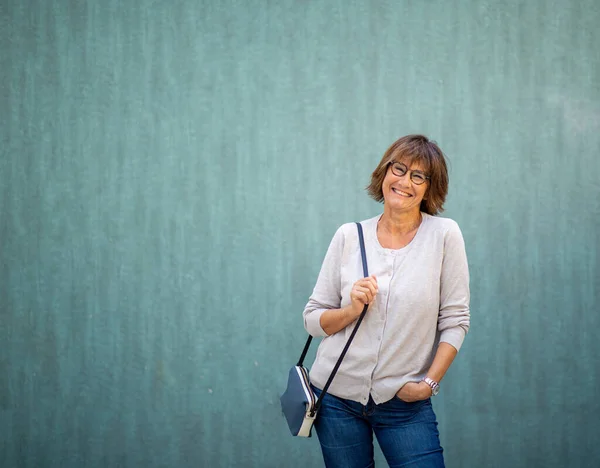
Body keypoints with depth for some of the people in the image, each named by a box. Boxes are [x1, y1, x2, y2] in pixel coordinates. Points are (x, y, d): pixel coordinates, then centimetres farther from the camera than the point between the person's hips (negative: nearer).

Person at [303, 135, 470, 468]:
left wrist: (429, 383, -9)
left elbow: (455, 320, -3)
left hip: (406, 403, -2)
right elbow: (313, 319, 4)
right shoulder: (349, 236, 2)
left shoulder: (444, 234, -4)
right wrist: (350, 310, -14)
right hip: (337, 396, 2)